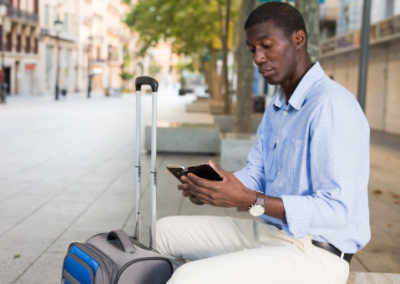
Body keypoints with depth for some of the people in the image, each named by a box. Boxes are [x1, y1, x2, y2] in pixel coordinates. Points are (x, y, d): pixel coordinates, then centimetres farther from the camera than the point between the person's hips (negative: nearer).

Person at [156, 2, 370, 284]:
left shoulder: (332, 106, -20)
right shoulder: (276, 109, 12)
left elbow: (338, 209, -25)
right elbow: (255, 174, 12)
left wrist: (250, 200, -29)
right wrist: (209, 186, -9)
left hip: (315, 252, -9)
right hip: (271, 230, 9)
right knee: (165, 230, 10)